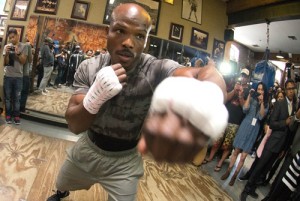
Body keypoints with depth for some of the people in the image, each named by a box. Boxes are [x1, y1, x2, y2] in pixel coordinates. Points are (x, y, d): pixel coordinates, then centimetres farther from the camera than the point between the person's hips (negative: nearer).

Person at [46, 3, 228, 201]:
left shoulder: (156, 70, -29)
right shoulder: (89, 68, -16)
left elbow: (210, 73, -49)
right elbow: (74, 125, -18)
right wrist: (95, 96, -40)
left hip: (124, 162, -3)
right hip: (87, 148, 4)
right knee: (61, 184, 30)